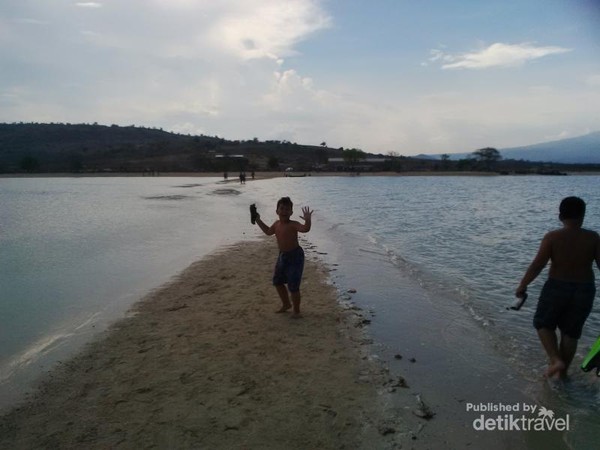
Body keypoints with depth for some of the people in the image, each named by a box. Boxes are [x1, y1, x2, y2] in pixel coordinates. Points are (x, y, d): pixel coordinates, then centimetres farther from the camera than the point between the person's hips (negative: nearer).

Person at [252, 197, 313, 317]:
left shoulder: (293, 225, -19)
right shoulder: (276, 224, 5)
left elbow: (305, 229, -38)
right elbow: (268, 231, 26)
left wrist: (307, 220, -57)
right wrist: (258, 220, 28)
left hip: (295, 256, -8)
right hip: (282, 255, 8)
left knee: (293, 286, -5)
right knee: (277, 282, 20)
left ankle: (296, 310, 17)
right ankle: (286, 304, 42)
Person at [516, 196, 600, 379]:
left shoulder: (552, 237, -12)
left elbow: (537, 265, -14)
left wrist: (522, 286, -4)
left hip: (557, 288, -2)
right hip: (585, 290, 3)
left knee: (543, 324, 19)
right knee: (571, 332, 16)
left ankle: (556, 359, 1)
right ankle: (563, 372, 25)